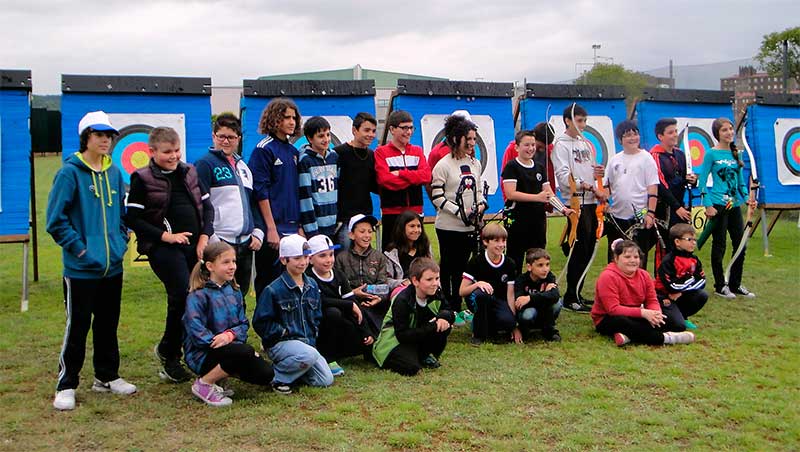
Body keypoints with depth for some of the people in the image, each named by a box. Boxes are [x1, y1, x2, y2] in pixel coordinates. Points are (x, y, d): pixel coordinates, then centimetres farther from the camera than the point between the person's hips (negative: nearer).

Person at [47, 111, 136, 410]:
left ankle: (107, 377, 29)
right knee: (78, 327, -1)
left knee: (108, 324, 15)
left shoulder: (114, 172, 9)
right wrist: (79, 248, -14)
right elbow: (55, 220, -11)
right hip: (81, 269, -6)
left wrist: (121, 242, 8)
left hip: (113, 266, 6)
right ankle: (66, 386, 10)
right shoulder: (70, 172, -10)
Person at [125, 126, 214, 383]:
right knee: (183, 295, -18)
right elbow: (133, 218, -5)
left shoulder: (189, 172, 14)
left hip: (195, 245, 6)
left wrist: (205, 237, 2)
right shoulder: (142, 178, -1)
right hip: (163, 247, -6)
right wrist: (166, 236, -12)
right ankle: (168, 354, 3)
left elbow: (206, 206, 17)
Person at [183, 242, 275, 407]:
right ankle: (204, 384, -12)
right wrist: (217, 341, -25)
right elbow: (196, 331, -20)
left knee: (265, 375, -12)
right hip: (202, 354, -7)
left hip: (230, 347, 7)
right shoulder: (198, 296, -12)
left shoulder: (234, 292, 10)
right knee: (246, 352, -33)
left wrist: (230, 335, -17)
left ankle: (220, 371, 10)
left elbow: (243, 324, 5)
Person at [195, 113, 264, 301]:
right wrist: (210, 238, -16)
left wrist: (258, 232, 9)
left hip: (246, 243, 7)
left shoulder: (243, 166, 19)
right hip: (221, 243, -7)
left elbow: (253, 203, 22)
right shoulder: (205, 164, -3)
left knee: (241, 294, 11)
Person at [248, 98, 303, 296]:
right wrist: (271, 228, -17)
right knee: (270, 281, -2)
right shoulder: (264, 150, -8)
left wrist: (300, 226, 13)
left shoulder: (293, 151, 15)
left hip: (292, 227, 7)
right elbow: (261, 192, -13)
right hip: (273, 227, -7)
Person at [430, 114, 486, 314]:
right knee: (447, 267, 1)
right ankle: (445, 308, 8)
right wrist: (461, 212, -17)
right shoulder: (443, 165, -9)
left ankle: (457, 306, 19)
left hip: (470, 226, 6)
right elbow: (437, 197, -12)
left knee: (461, 267, 11)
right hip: (448, 226, -6)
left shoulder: (475, 163, 12)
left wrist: (481, 204, -1)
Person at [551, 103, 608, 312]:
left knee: (588, 250, 9)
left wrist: (596, 173, 4)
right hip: (576, 203, -8)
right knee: (579, 250, -8)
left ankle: (576, 294, 18)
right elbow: (564, 177, -16)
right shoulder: (561, 145, -5)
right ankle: (571, 297, -2)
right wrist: (591, 187, -17)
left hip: (591, 202, 8)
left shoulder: (585, 144, 20)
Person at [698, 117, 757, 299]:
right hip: (718, 205, -6)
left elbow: (741, 180, 17)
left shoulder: (735, 154, 11)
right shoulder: (711, 154, -6)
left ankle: (735, 284, 20)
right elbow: (702, 180, -8)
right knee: (719, 246, 1)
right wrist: (708, 205, -15)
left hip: (734, 205, 6)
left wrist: (747, 198, 2)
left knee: (740, 245, 7)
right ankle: (720, 286, 12)